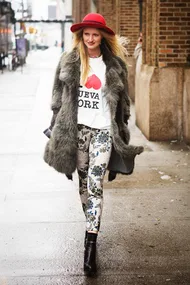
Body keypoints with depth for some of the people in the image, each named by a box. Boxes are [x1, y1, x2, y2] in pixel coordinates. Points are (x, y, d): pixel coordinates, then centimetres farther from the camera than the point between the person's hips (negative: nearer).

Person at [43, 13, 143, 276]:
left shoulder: (114, 65, 3)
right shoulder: (69, 62, 5)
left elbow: (122, 100, 8)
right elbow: (58, 96, 10)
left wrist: (122, 131, 7)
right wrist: (56, 126, 7)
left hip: (103, 130, -2)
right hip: (77, 128, 2)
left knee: (95, 184, -9)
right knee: (84, 181, 11)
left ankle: (90, 245, -11)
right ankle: (92, 224, 29)